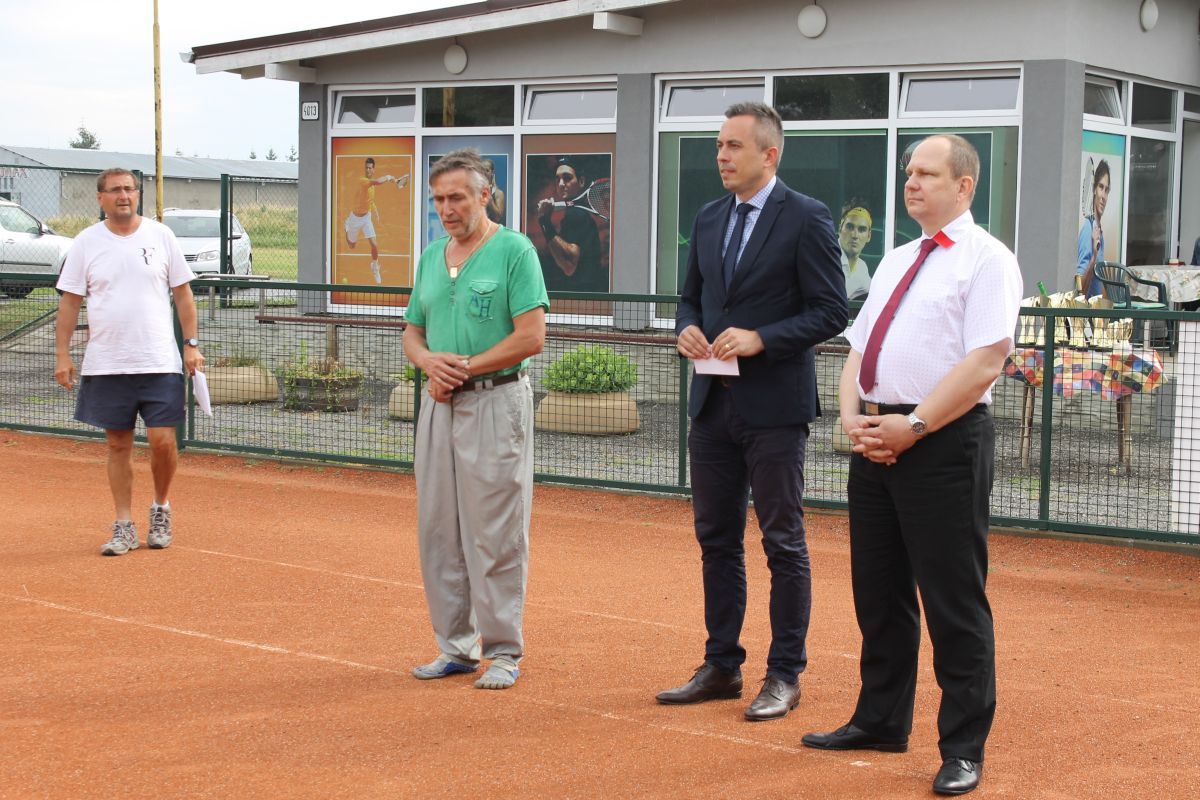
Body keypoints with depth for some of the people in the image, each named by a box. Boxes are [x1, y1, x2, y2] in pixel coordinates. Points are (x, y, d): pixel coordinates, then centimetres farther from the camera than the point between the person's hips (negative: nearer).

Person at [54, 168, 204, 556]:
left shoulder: (160, 235, 3)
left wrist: (191, 344, 0)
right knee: (118, 445, 5)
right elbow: (70, 302, 5)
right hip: (106, 364, 1)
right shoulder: (86, 242, 2)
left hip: (159, 361, -1)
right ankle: (124, 527, 14)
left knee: (163, 440, -7)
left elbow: (182, 292, 7)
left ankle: (161, 508, 18)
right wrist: (62, 354, -2)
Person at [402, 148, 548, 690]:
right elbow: (413, 333, 18)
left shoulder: (514, 250, -6)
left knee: (496, 534, -3)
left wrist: (465, 369, -13)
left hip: (496, 401, -7)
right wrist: (431, 362, -5)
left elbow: (531, 337, -14)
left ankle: (504, 651, 5)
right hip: (440, 403, 7)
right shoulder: (431, 255, 14)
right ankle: (457, 646, 19)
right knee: (437, 531, 9)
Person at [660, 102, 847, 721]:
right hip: (713, 403, 7)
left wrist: (761, 338, -20)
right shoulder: (709, 219, 12)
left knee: (782, 542, 1)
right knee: (716, 539, 12)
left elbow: (831, 311, -10)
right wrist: (687, 328, -2)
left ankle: (784, 676, 10)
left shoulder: (806, 219, -8)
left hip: (774, 406, -7)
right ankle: (721, 667, 22)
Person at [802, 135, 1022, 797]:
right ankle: (880, 722, 27)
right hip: (875, 442, 8)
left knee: (953, 599, -3)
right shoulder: (896, 261, 20)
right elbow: (857, 351, 19)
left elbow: (983, 364, -15)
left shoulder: (986, 260, -5)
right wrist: (853, 418, 0)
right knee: (878, 590, 14)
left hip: (943, 443, -8)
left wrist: (912, 426, -17)